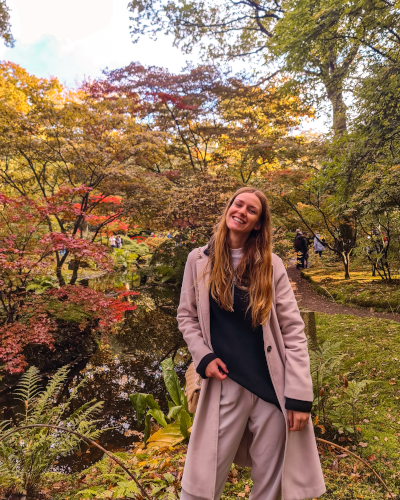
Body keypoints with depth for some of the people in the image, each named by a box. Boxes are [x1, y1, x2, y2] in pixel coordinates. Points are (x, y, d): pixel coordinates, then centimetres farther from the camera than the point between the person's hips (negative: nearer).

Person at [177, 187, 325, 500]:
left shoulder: (272, 265, -1)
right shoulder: (199, 260, 2)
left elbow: (293, 329, -3)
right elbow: (186, 316, 9)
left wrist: (299, 395, -8)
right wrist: (203, 357, -6)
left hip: (273, 387, 0)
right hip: (225, 384, 0)